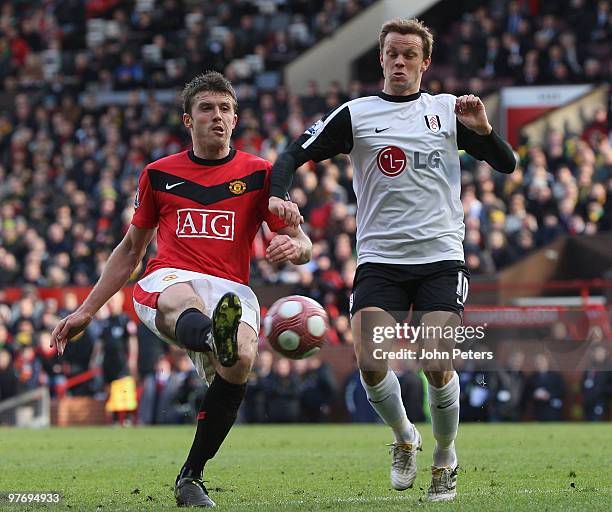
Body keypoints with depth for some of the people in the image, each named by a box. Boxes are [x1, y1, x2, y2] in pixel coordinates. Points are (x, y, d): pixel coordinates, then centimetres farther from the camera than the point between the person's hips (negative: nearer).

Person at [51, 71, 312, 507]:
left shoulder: (259, 173, 13)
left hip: (232, 291, 1)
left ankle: (191, 476, -15)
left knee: (240, 361, -32)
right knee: (184, 302, -40)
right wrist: (86, 311, 25)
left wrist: (294, 246, -15)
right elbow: (131, 249, 28)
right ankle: (215, 335, -81)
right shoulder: (159, 174, 18)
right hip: (167, 281, -1)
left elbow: (301, 245, 11)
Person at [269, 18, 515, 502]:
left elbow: (507, 163, 9)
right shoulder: (355, 115, 6)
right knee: (370, 364, -14)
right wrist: (277, 195, -16)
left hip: (441, 257, 0)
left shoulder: (448, 111, 9)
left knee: (438, 368, -11)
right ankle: (405, 439, 17)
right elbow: (293, 155, 4)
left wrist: (483, 130, -10)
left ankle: (445, 459, 15)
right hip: (380, 259, 0)